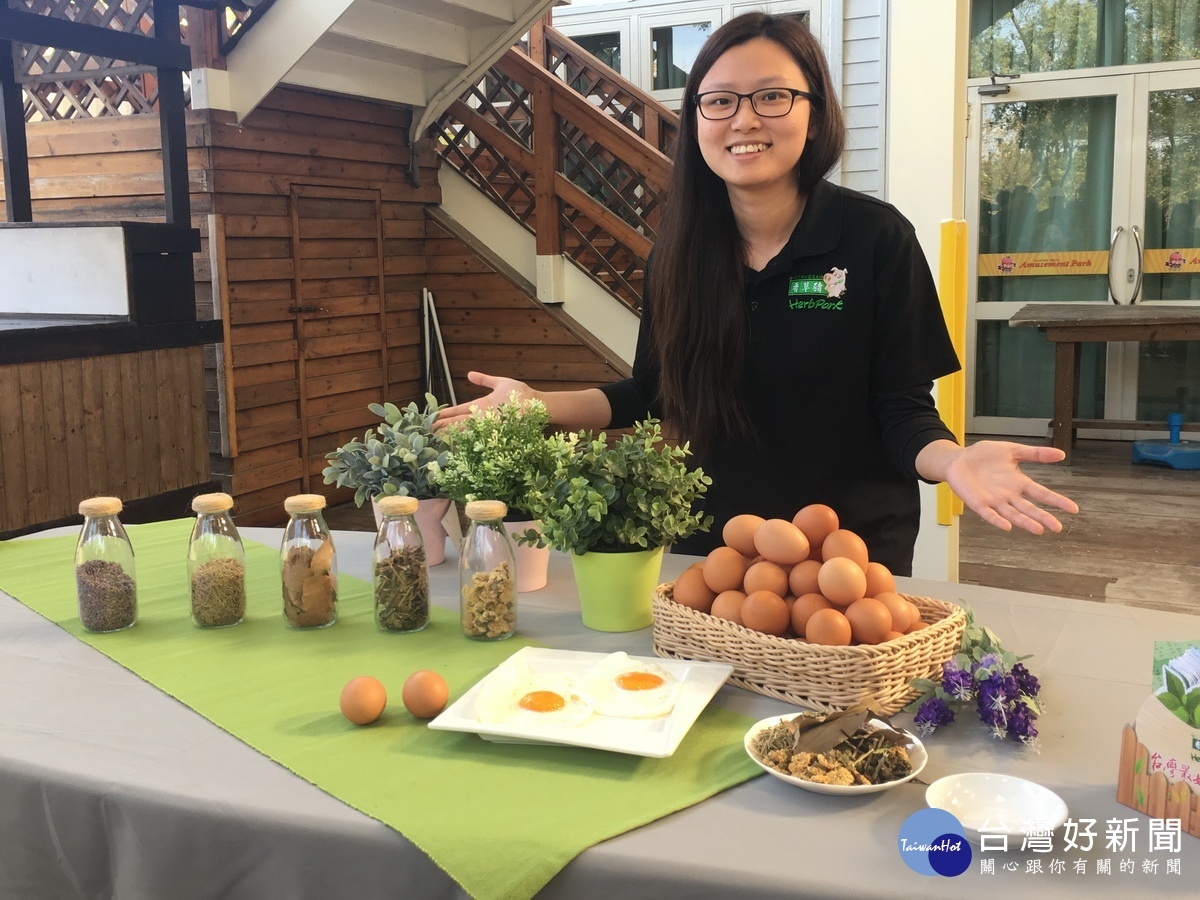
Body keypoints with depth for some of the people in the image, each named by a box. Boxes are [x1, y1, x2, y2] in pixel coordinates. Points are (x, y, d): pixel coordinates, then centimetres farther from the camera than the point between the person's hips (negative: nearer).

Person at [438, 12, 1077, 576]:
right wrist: (538, 403, -4)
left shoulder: (875, 237, -13)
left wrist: (953, 461, -32)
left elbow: (902, 409, -11)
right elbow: (658, 392, 6)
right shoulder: (679, 250, -3)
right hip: (709, 548, 4)